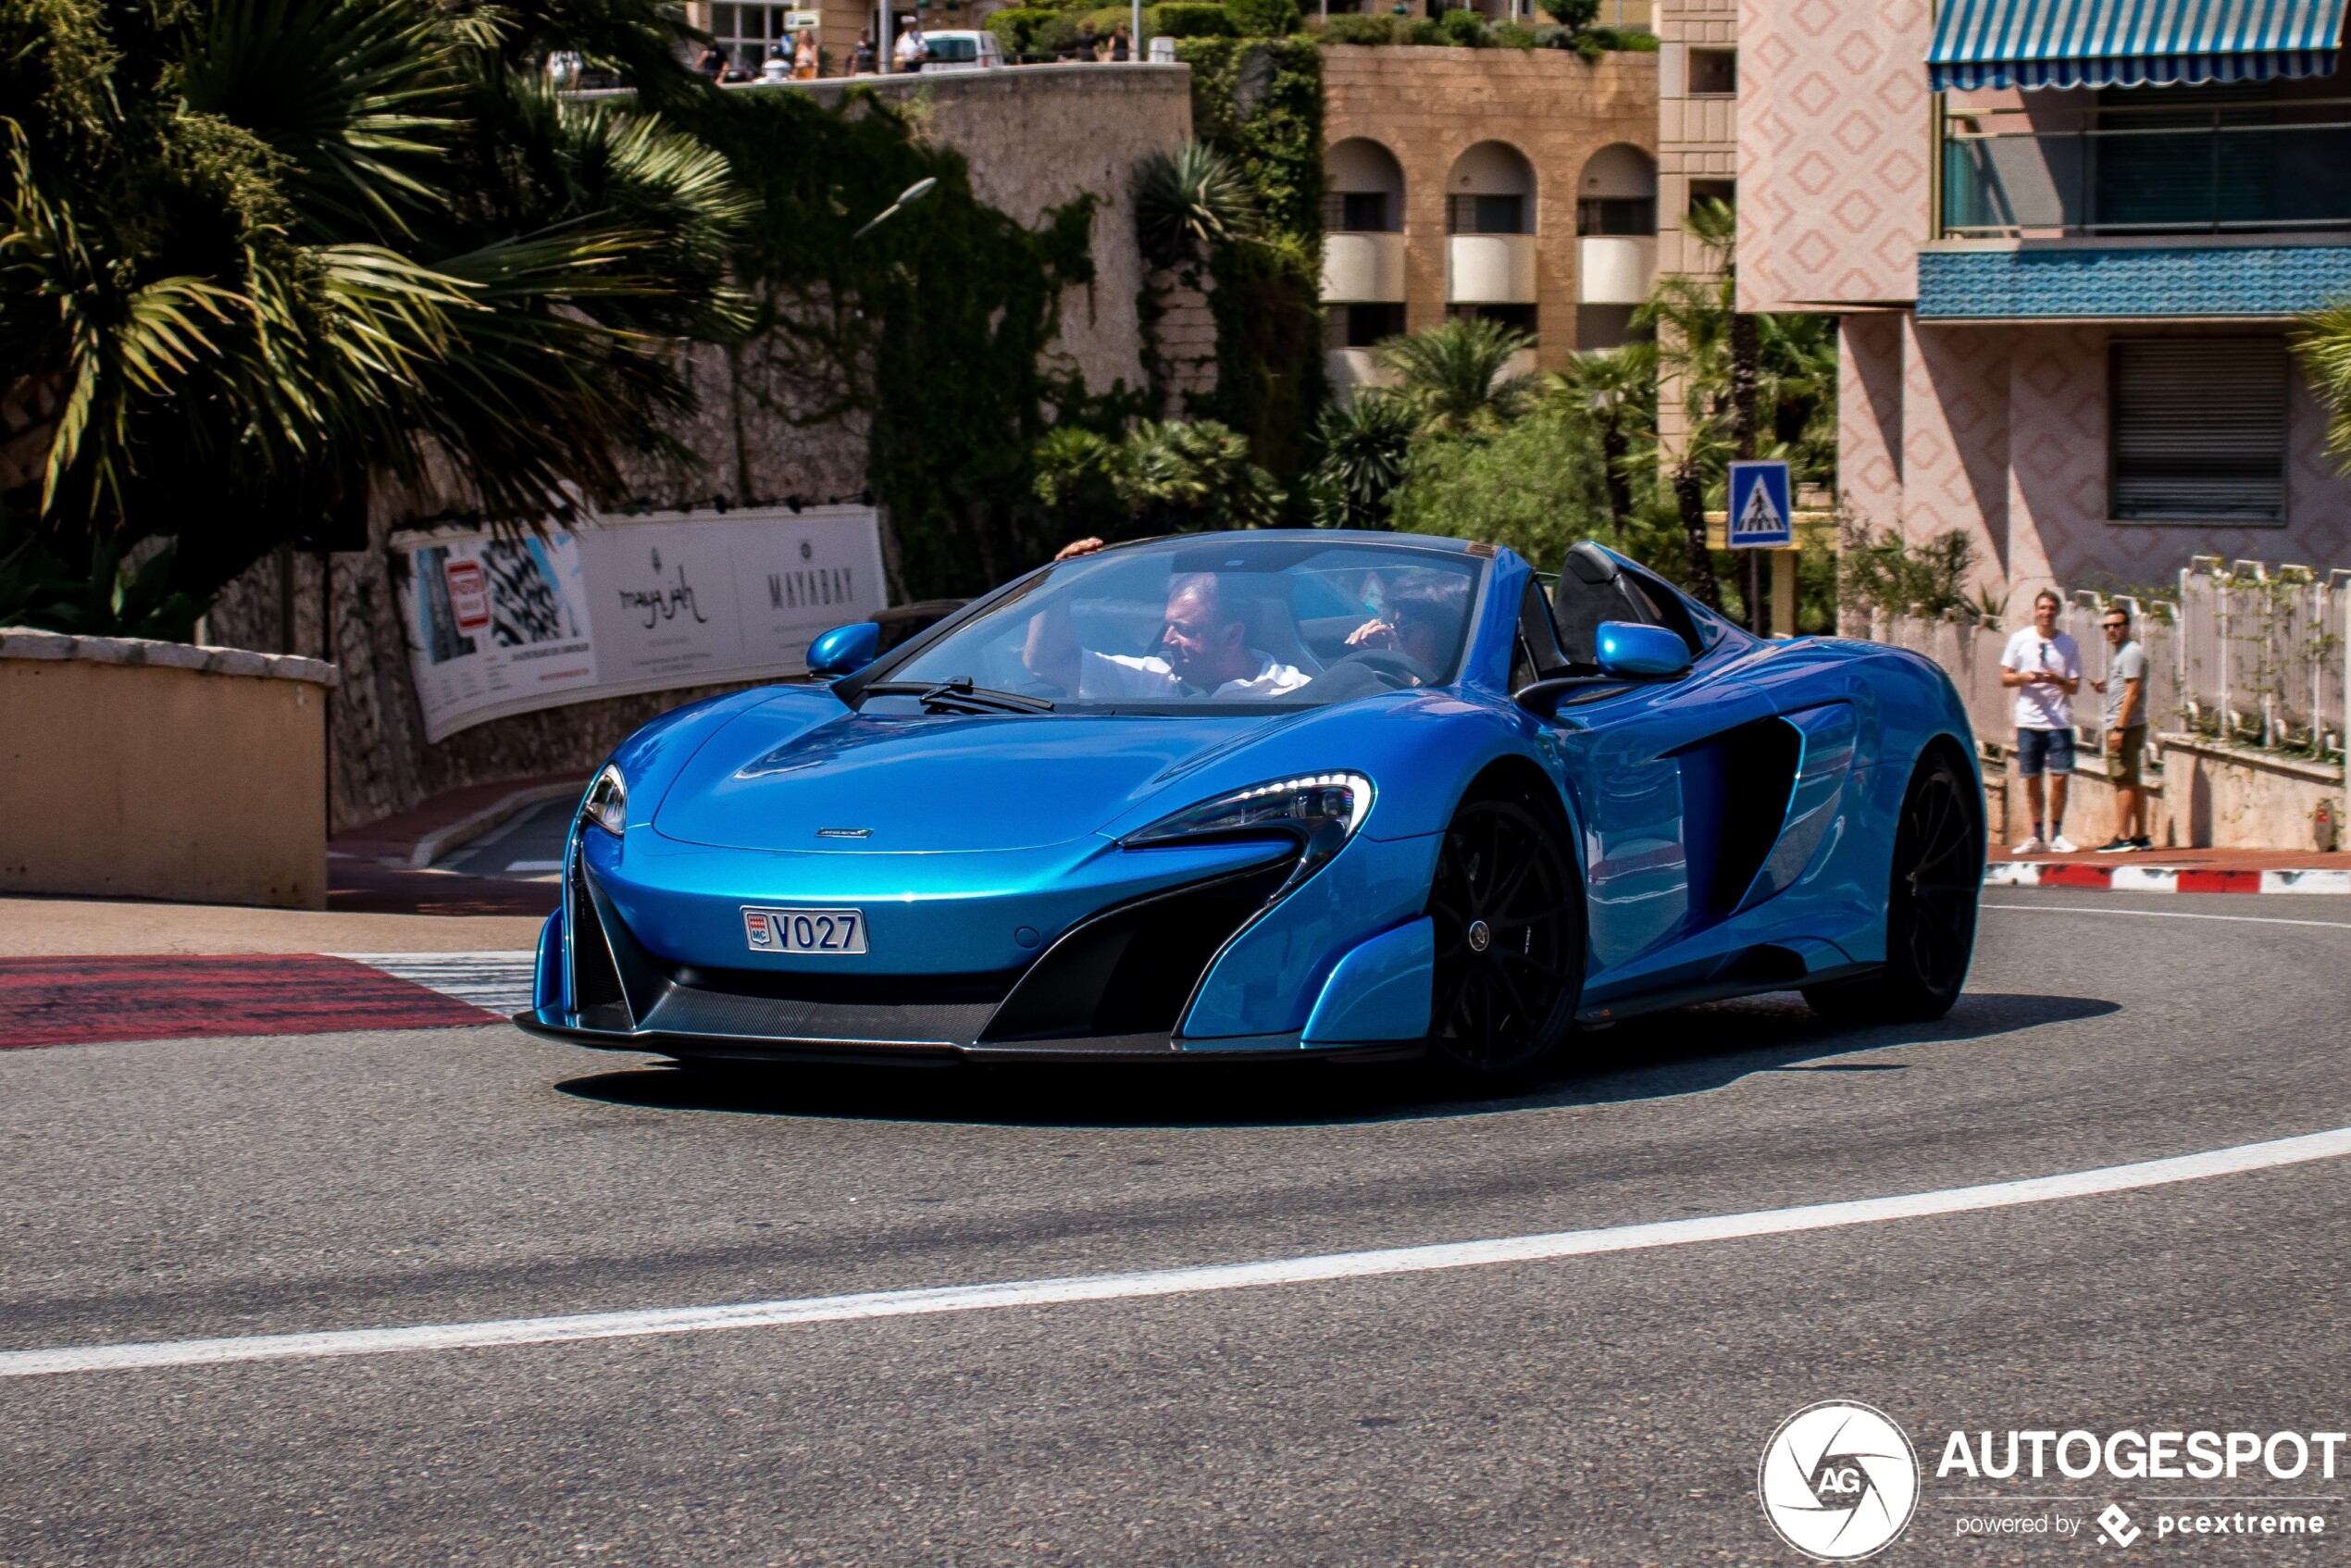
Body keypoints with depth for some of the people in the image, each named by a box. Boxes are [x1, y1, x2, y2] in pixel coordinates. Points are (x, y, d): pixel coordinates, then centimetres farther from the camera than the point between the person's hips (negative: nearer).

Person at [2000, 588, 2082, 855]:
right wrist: (2025, 677, -13)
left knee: (2059, 778, -6)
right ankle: (2037, 836, 13)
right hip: (2029, 720, 1)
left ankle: (2056, 835, 6)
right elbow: (2004, 678, 7)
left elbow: (2075, 686, 4)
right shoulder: (2020, 640, 5)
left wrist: (2057, 680, -16)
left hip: (2059, 721, -1)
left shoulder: (2069, 644, 5)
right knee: (2031, 779, 4)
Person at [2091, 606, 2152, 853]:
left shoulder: (2131, 653, -11)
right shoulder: (2118, 651, 20)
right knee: (2134, 782, 11)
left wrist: (2119, 728, -22)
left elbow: (2132, 694, -18)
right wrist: (2104, 688, 10)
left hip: (2126, 726, -11)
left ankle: (2122, 837, -12)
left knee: (2124, 781, -11)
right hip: (2126, 726, 11)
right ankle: (2140, 836, 15)